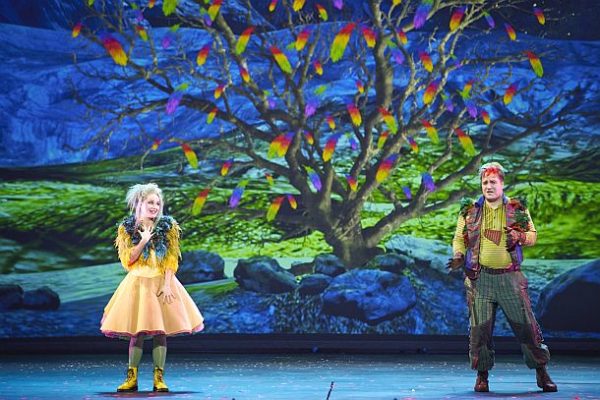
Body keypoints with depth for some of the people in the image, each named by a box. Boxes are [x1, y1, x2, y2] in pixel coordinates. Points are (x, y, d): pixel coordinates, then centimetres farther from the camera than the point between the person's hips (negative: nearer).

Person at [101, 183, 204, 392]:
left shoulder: (168, 226, 1)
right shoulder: (127, 228, 2)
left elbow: (171, 260, -2)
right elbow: (128, 260, -2)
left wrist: (167, 285, -12)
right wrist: (143, 241, -13)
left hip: (161, 282, 0)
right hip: (137, 282, 0)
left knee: (160, 331, -3)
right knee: (136, 332, -2)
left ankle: (159, 378, 1)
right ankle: (131, 378, 3)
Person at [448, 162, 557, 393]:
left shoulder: (517, 209, 6)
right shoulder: (469, 211, 6)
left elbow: (533, 235, 9)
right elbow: (459, 238, 11)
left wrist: (519, 237, -12)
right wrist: (459, 256, -8)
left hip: (510, 278, 0)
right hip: (480, 278, 0)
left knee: (526, 326, 1)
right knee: (479, 329, 0)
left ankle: (541, 373, 12)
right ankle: (482, 375, 13)